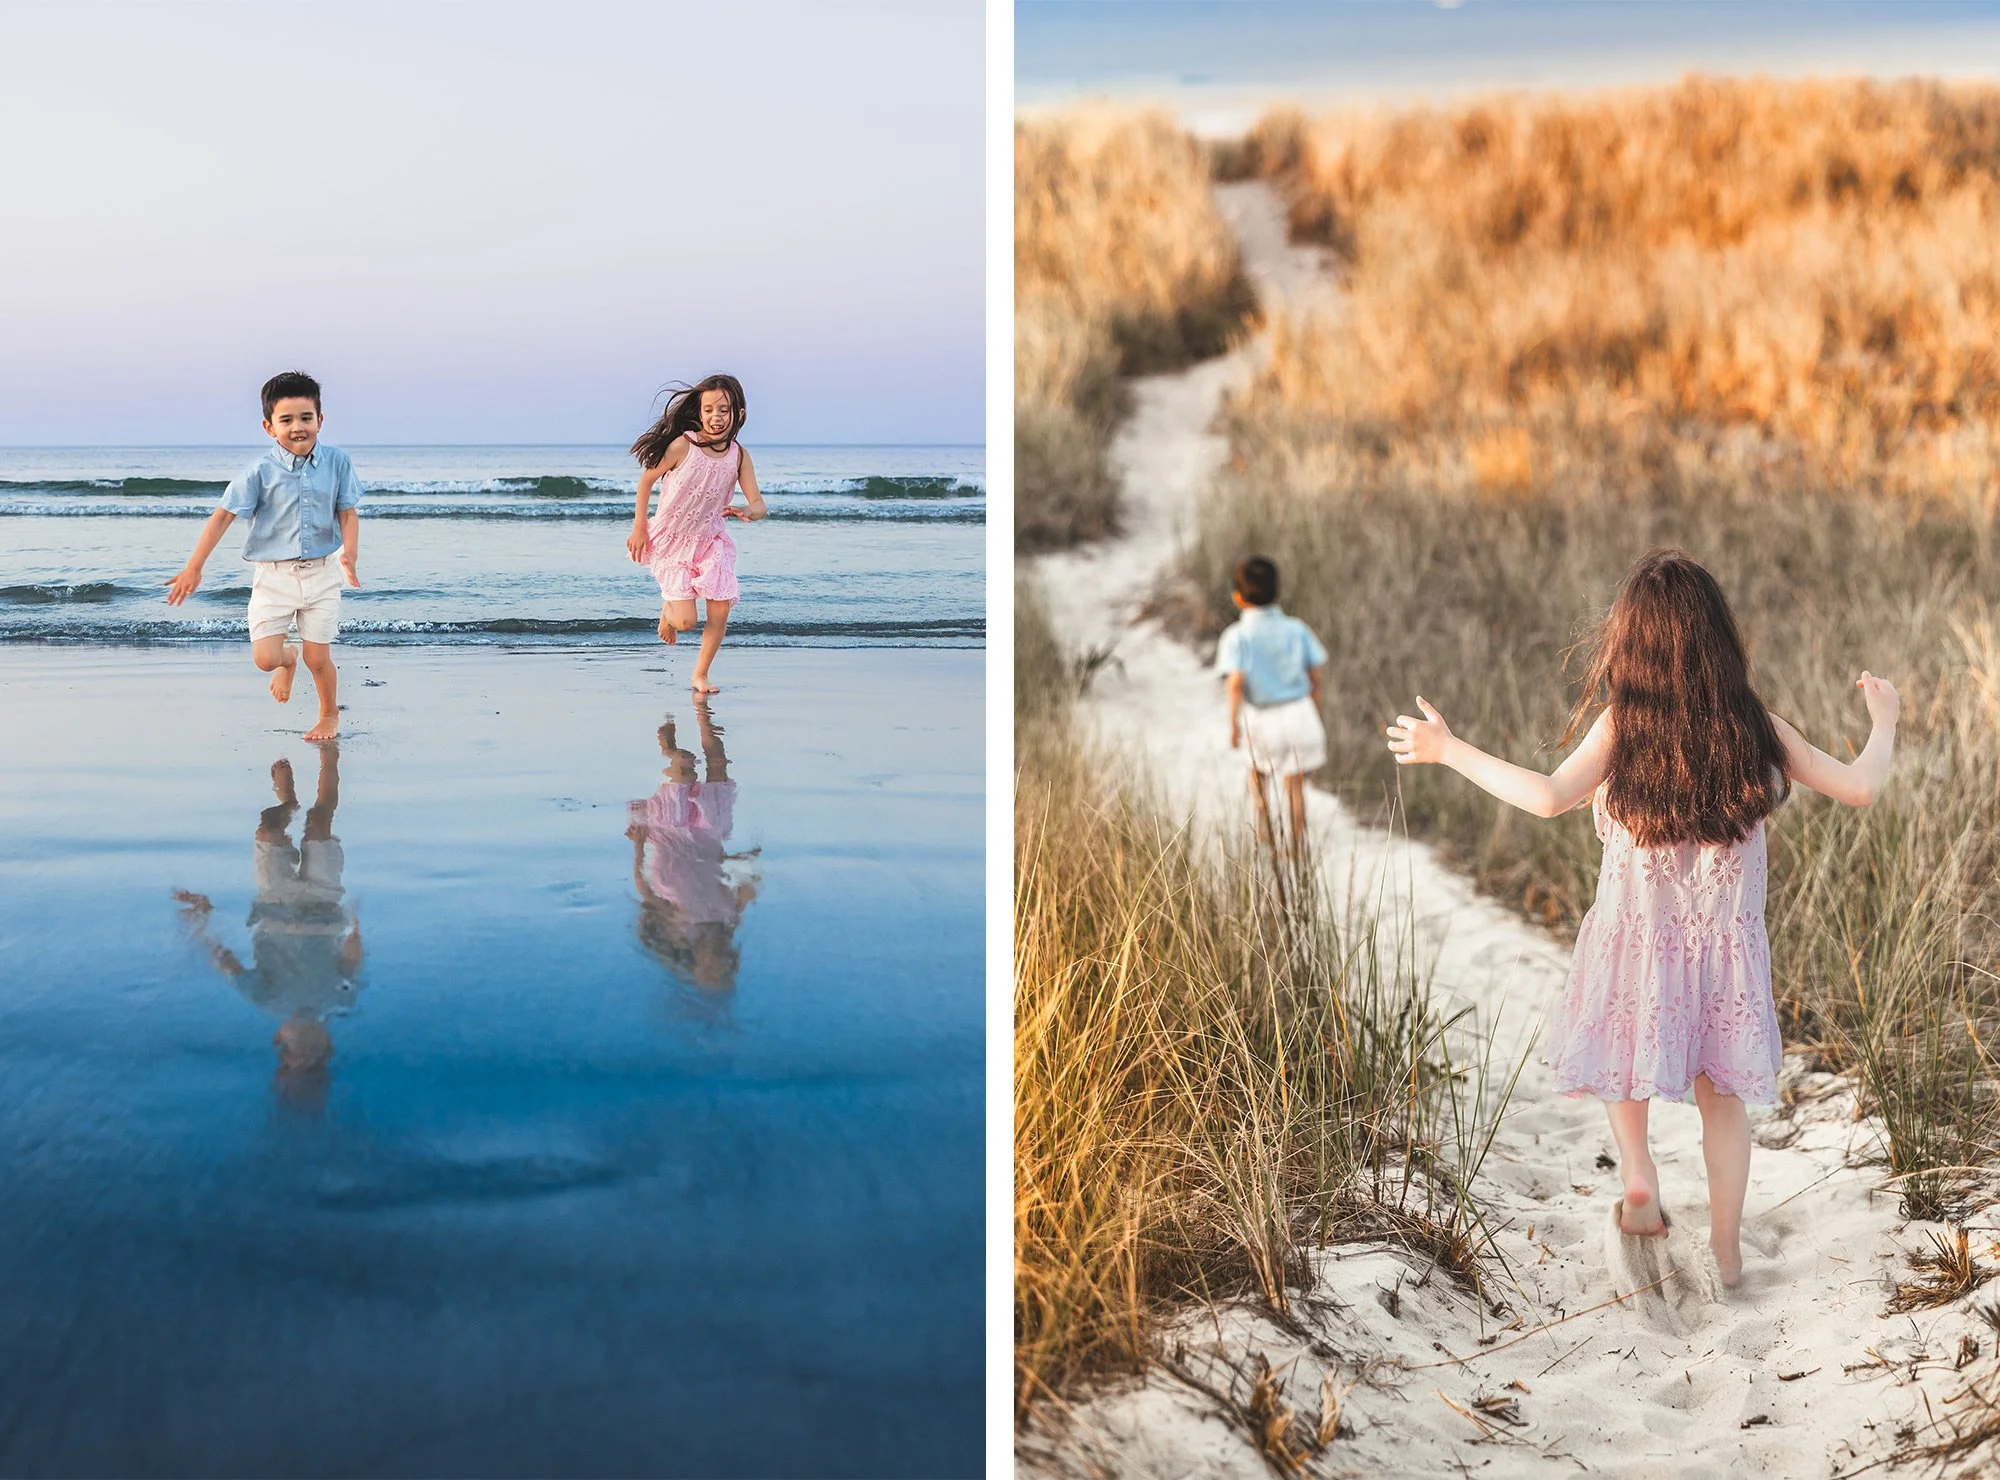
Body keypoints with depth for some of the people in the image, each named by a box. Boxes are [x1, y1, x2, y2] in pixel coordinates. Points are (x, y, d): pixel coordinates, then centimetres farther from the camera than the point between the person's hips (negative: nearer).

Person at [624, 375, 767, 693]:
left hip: (710, 540, 3)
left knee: (721, 610, -7)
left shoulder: (739, 456, -10)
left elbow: (759, 504, -13)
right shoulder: (683, 445, -20)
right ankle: (669, 608, 29)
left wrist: (747, 512, -38)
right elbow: (647, 479, -7)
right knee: (686, 621, -9)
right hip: (672, 541, -3)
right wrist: (639, 528, -5)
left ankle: (700, 674, 14)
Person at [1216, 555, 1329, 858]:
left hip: (1262, 719, -2)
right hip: (1299, 712, 2)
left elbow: (1236, 681, -19)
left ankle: (1263, 816, 12)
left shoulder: (1237, 636, -11)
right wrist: (1315, 713, 15)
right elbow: (1316, 674, 2)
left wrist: (1233, 724, -13)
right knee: (1294, 783, 12)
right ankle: (1297, 844, 12)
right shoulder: (1296, 630, -1)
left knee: (1258, 771, 28)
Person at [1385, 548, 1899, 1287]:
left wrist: (1447, 750, -23)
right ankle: (1726, 1247, 18)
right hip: (1728, 947, 1)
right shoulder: (1754, 726, -10)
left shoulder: (1621, 724, -17)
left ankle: (1639, 1178, 7)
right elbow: (1859, 787, -6)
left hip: (1636, 940, -1)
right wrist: (1883, 718, 13)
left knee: (1623, 1060, 26)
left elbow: (1548, 796, -31)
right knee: (1722, 1095, 16)